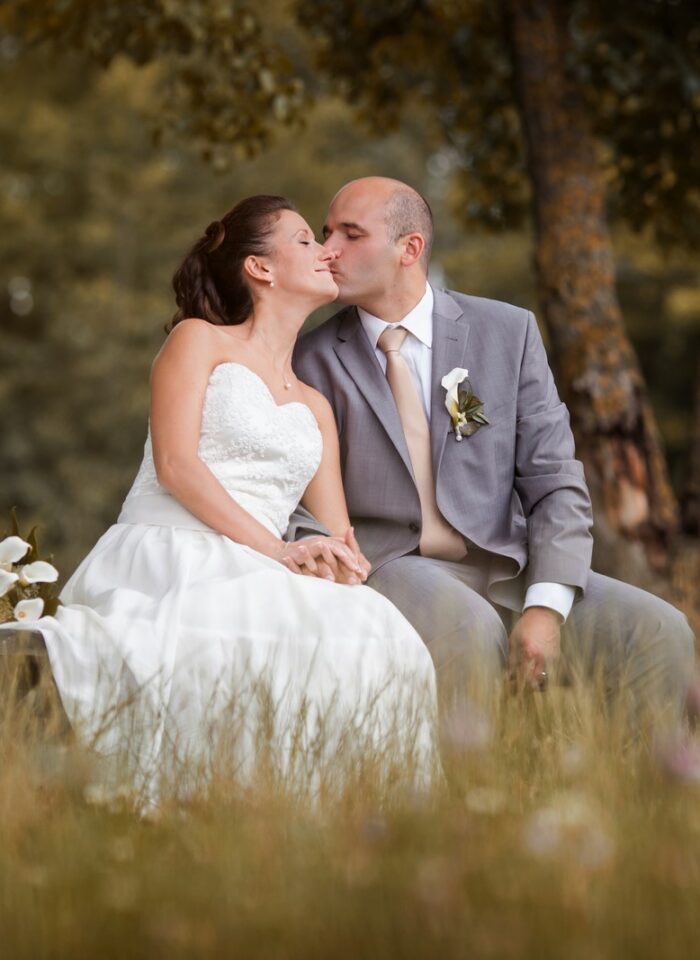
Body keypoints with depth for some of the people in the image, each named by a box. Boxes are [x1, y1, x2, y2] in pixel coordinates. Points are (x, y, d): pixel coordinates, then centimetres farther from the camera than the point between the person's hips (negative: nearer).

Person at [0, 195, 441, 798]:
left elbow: (337, 536, 21)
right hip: (165, 563, -5)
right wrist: (277, 550, -14)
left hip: (245, 581, 5)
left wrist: (344, 558, -6)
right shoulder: (199, 341, 13)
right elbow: (174, 464, -3)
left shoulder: (316, 407, 30)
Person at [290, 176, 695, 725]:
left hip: (508, 572, 2)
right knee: (467, 629, -36)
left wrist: (545, 607, -13)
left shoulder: (508, 333, 6)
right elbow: (303, 507, 5)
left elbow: (557, 485, 2)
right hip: (391, 566, -2)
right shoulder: (314, 361, 5)